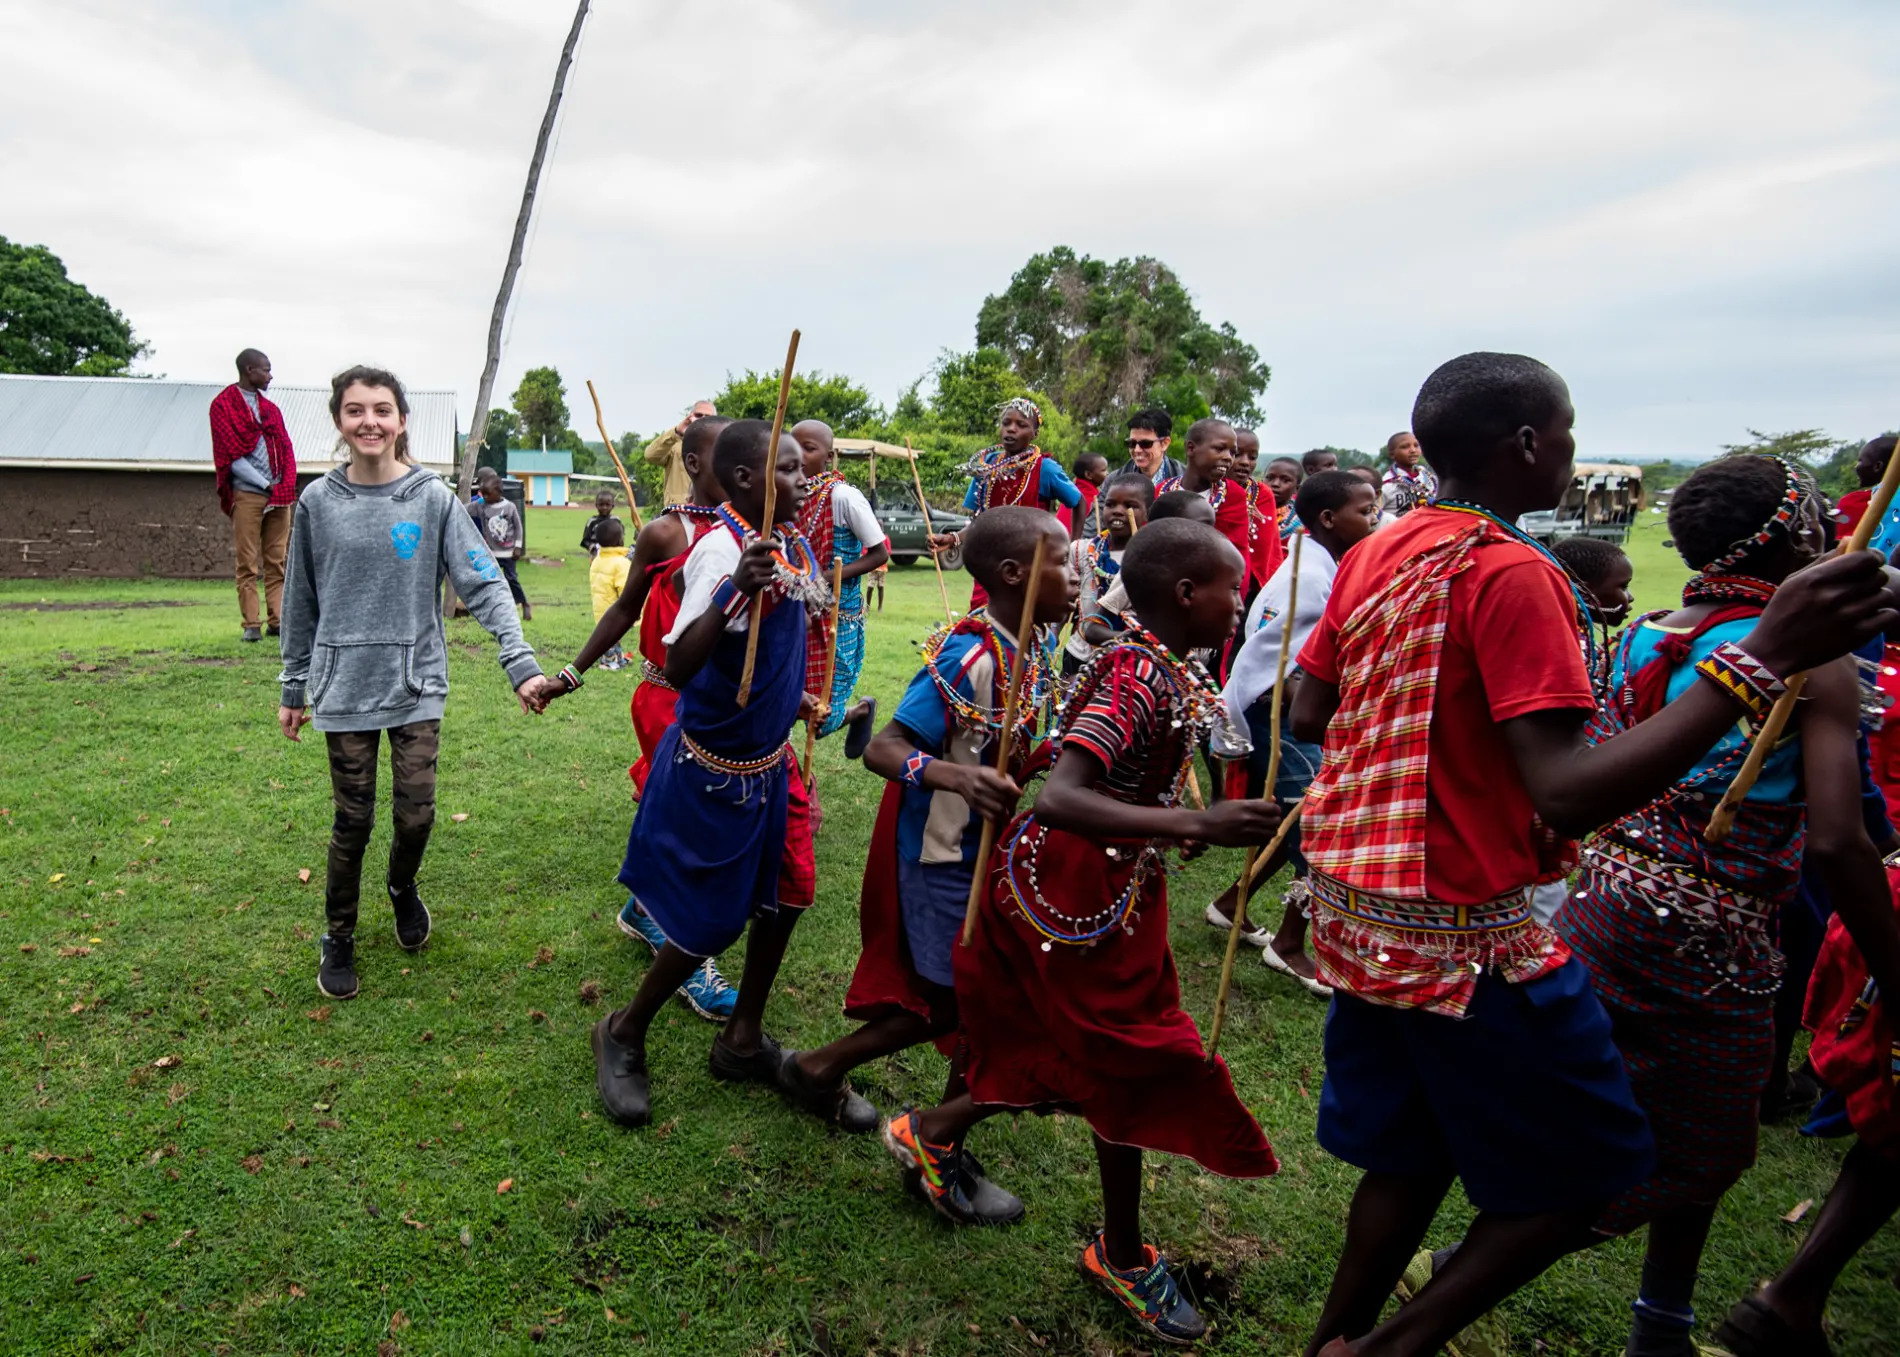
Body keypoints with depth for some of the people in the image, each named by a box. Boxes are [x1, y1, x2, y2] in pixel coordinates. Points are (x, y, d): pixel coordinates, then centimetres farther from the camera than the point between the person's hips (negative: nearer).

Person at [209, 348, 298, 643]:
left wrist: (287, 486, -3)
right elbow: (231, 455, -6)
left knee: (277, 561, 4)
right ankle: (250, 625, -2)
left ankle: (277, 619, 7)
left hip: (279, 495, 5)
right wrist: (265, 484, -11)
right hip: (247, 494, -5)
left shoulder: (270, 408, 18)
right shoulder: (223, 406, 1)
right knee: (248, 563, -3)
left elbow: (286, 449, 13)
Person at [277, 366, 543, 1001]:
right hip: (344, 687, 1)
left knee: (416, 814, 1)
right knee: (353, 821, 7)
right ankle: (338, 938, 29)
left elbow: (483, 584, -9)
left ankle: (403, 888, 36)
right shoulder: (317, 502, 1)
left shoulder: (434, 499, -4)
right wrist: (293, 689, 13)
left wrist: (520, 663, -20)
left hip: (416, 685, -1)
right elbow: (301, 603, 9)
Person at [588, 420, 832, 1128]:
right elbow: (678, 667, -35)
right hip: (714, 766, -8)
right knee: (713, 924, 3)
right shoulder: (721, 548, -25)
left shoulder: (794, 544, 1)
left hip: (770, 756, 8)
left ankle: (742, 1041, 33)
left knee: (786, 893, 14)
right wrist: (737, 588, -46)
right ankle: (625, 1033, 29)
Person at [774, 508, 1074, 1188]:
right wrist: (953, 775, -46)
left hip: (985, 850, 9)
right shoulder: (969, 657, -27)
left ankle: (820, 1068, 39)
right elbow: (880, 749, -30)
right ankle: (941, 1160, 24)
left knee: (948, 1002, 21)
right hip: (944, 857, -9)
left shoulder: (1036, 645, 0)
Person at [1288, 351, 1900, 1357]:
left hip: (1358, 913, 8)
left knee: (1409, 1156, 22)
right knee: (1586, 1179, 11)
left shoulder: (1374, 552, 5)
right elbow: (1569, 793, -27)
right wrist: (1767, 655, -27)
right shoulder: (1511, 573, -19)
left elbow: (1308, 716, 11)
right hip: (1464, 933, -8)